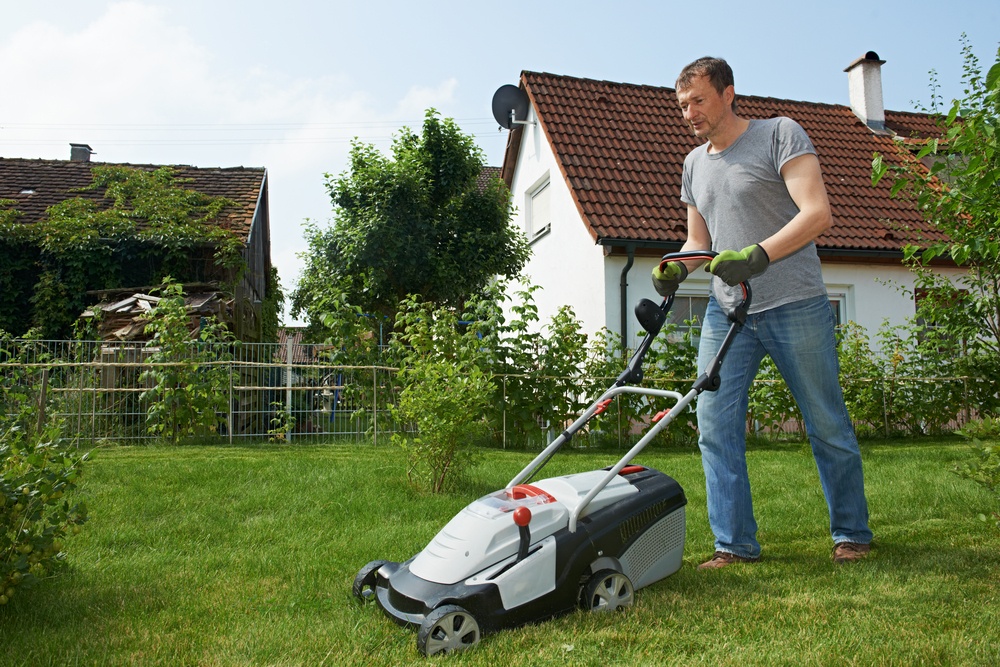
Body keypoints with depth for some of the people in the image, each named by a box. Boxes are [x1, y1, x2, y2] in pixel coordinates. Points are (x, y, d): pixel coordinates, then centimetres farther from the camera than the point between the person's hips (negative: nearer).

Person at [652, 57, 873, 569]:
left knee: (828, 426, 5)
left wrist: (757, 255, -26)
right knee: (715, 426, -4)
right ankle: (734, 544, 6)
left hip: (795, 306, -5)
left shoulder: (780, 134, -2)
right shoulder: (695, 163, 16)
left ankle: (851, 533, 23)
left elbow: (817, 213, -13)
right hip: (726, 311, 5)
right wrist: (675, 268, 0)